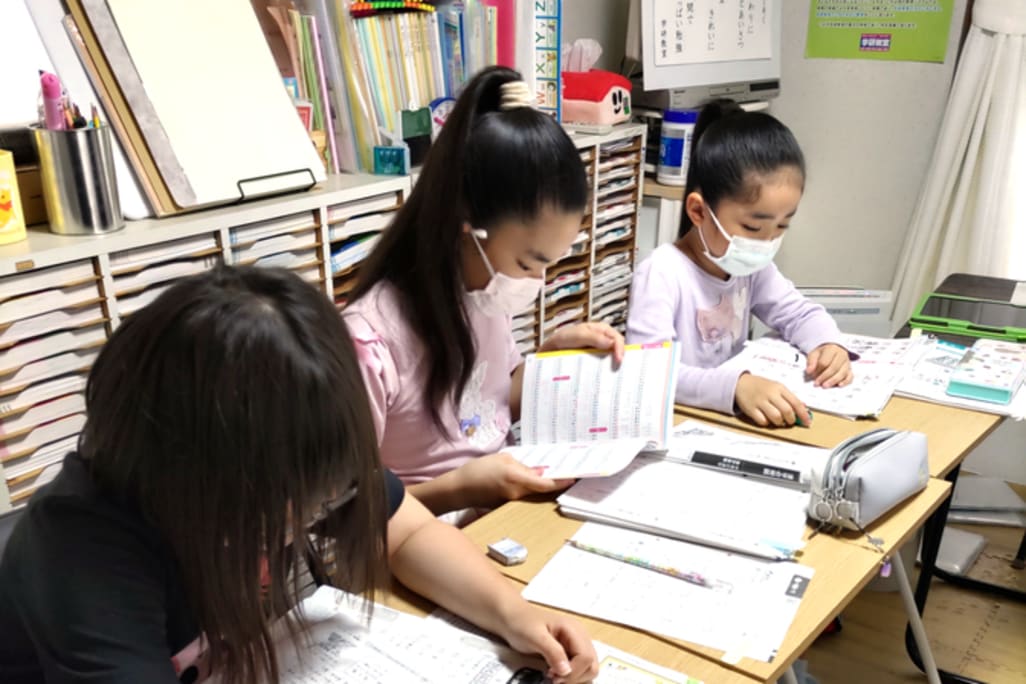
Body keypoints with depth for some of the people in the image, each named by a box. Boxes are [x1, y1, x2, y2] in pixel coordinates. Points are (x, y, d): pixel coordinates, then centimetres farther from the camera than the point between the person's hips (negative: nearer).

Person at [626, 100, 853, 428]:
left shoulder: (751, 266, 3)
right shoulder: (661, 274, -21)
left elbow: (799, 313, 15)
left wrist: (828, 343, -6)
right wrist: (736, 384, -43)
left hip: (731, 420, 6)